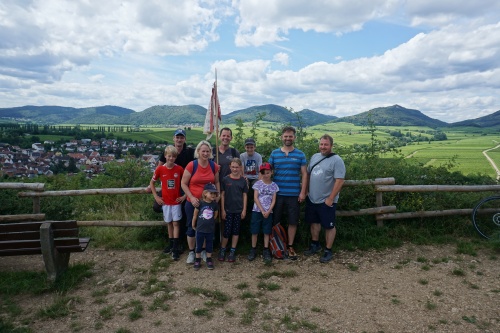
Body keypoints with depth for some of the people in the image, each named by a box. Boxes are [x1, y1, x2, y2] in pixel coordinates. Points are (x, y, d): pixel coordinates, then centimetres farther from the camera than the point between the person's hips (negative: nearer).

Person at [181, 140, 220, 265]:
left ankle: (204, 250, 33)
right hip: (193, 203, -2)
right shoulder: (191, 165, -13)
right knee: (192, 227, 10)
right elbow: (183, 183, -9)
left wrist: (218, 195, -3)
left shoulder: (214, 166, -3)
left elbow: (217, 182, 10)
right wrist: (192, 197, -16)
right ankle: (191, 252, 28)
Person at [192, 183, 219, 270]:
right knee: (199, 245, 11)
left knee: (209, 245, 14)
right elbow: (195, 214, -4)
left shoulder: (215, 204, -7)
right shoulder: (200, 203, -15)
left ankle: (209, 260, 30)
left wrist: (210, 221, 9)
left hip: (210, 230, 2)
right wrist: (193, 225, 4)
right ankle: (197, 260, 26)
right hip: (200, 229, -2)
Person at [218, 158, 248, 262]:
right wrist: (222, 210, -5)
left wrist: (244, 210, 0)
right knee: (226, 231, 2)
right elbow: (222, 195, -2)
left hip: (239, 210, 2)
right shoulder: (225, 179, -4)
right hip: (228, 210, -2)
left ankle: (232, 251, 20)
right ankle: (222, 250, 20)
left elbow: (244, 195, 4)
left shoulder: (243, 180, 1)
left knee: (236, 230, 9)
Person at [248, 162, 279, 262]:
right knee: (255, 231, 4)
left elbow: (273, 200, 1)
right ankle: (253, 249, 17)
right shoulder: (258, 184, -2)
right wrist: (262, 211, -12)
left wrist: (268, 211, -11)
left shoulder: (274, 185, 3)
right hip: (257, 211, -1)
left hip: (268, 212, 1)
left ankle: (266, 251, 16)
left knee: (267, 232, 6)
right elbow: (255, 198, -6)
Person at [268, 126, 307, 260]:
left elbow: (304, 174, 2)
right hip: (277, 193, 1)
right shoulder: (274, 153, 4)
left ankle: (290, 246, 24)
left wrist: (303, 192, -4)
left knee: (293, 221, 7)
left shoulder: (300, 154, 3)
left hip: (294, 194, 0)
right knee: (275, 221, 9)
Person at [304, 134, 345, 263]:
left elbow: (339, 181, -19)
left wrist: (330, 199, -19)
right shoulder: (315, 156, 7)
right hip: (312, 199, 7)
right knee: (314, 222, 19)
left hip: (326, 201, -7)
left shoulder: (336, 160, -14)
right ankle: (315, 245, 37)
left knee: (329, 226, 5)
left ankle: (328, 251, 20)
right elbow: (308, 174, 16)